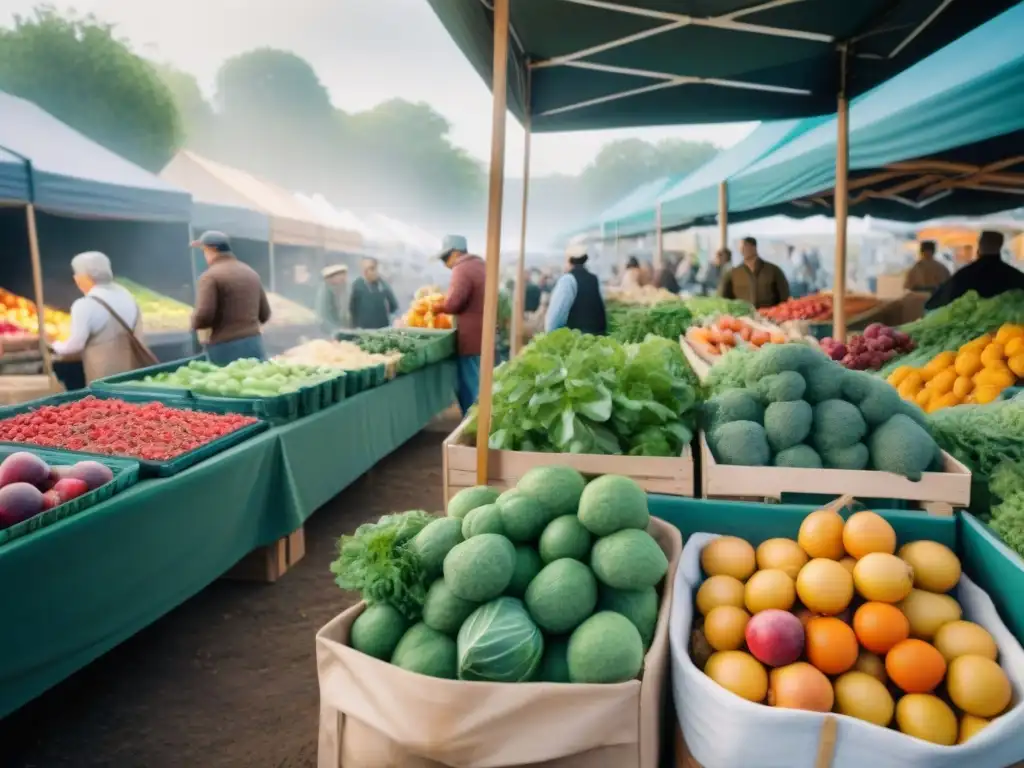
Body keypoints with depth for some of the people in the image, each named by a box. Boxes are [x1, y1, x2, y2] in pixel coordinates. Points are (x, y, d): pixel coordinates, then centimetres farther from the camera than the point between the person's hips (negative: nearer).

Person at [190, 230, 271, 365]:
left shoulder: (210, 276, -7)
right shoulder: (251, 273, 13)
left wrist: (195, 323, 4)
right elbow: (264, 314, 16)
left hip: (225, 349, -6)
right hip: (254, 345, 6)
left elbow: (204, 316, -17)